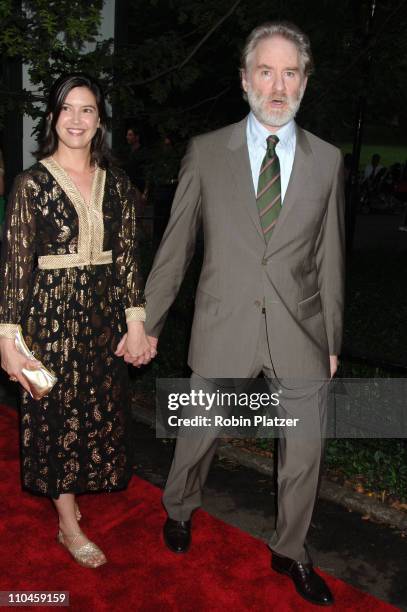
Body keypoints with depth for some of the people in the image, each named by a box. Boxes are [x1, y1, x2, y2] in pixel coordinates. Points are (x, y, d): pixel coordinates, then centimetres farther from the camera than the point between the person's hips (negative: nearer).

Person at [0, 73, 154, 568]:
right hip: (51, 312, -4)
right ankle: (69, 525, 24)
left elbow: (128, 257, 3)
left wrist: (136, 323, -1)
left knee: (100, 411, 15)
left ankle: (72, 490, 41)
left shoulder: (116, 183, 4)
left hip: (104, 314, 4)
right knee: (58, 414, 8)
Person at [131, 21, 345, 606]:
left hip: (301, 328, 2)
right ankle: (179, 510, 48)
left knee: (305, 451, 13)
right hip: (224, 326, -1)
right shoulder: (206, 152, -2)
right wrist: (148, 323, 3)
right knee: (198, 434, 16)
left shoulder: (328, 160, 2)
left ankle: (291, 551, 39)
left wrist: (333, 340, 8)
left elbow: (330, 259, 6)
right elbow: (174, 246, 1)